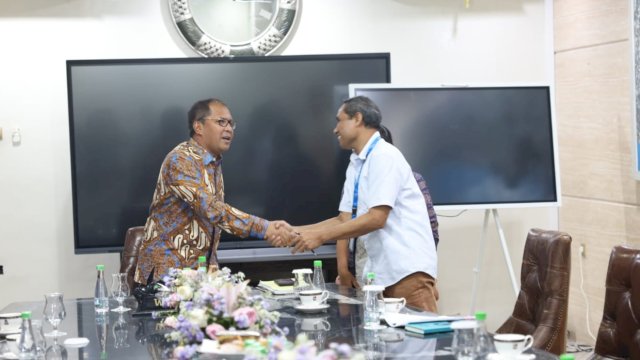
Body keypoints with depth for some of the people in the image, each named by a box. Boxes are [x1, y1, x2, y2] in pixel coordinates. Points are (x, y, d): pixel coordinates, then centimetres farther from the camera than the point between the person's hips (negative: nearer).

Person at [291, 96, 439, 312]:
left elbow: (376, 218, -19)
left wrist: (320, 236, -16)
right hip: (379, 270, 8)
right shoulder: (355, 165, 15)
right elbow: (344, 219, 15)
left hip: (409, 269, -8)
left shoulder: (384, 156, -12)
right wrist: (295, 231, 6)